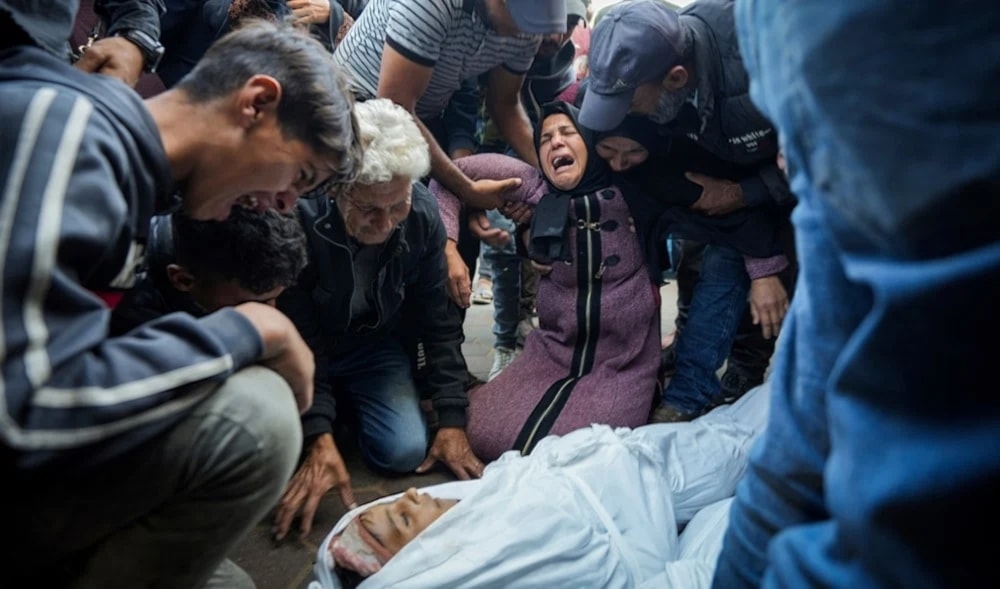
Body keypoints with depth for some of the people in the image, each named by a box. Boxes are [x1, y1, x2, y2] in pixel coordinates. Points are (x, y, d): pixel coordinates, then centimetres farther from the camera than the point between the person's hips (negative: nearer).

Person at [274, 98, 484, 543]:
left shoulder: (422, 213, -20)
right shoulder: (301, 216, -33)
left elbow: (439, 319, -11)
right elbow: (297, 336, -27)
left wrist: (452, 419, -13)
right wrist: (319, 438, -34)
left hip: (377, 347, 2)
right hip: (308, 351, -2)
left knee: (406, 450, -16)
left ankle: (349, 402, 17)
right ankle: (332, 410, 12)